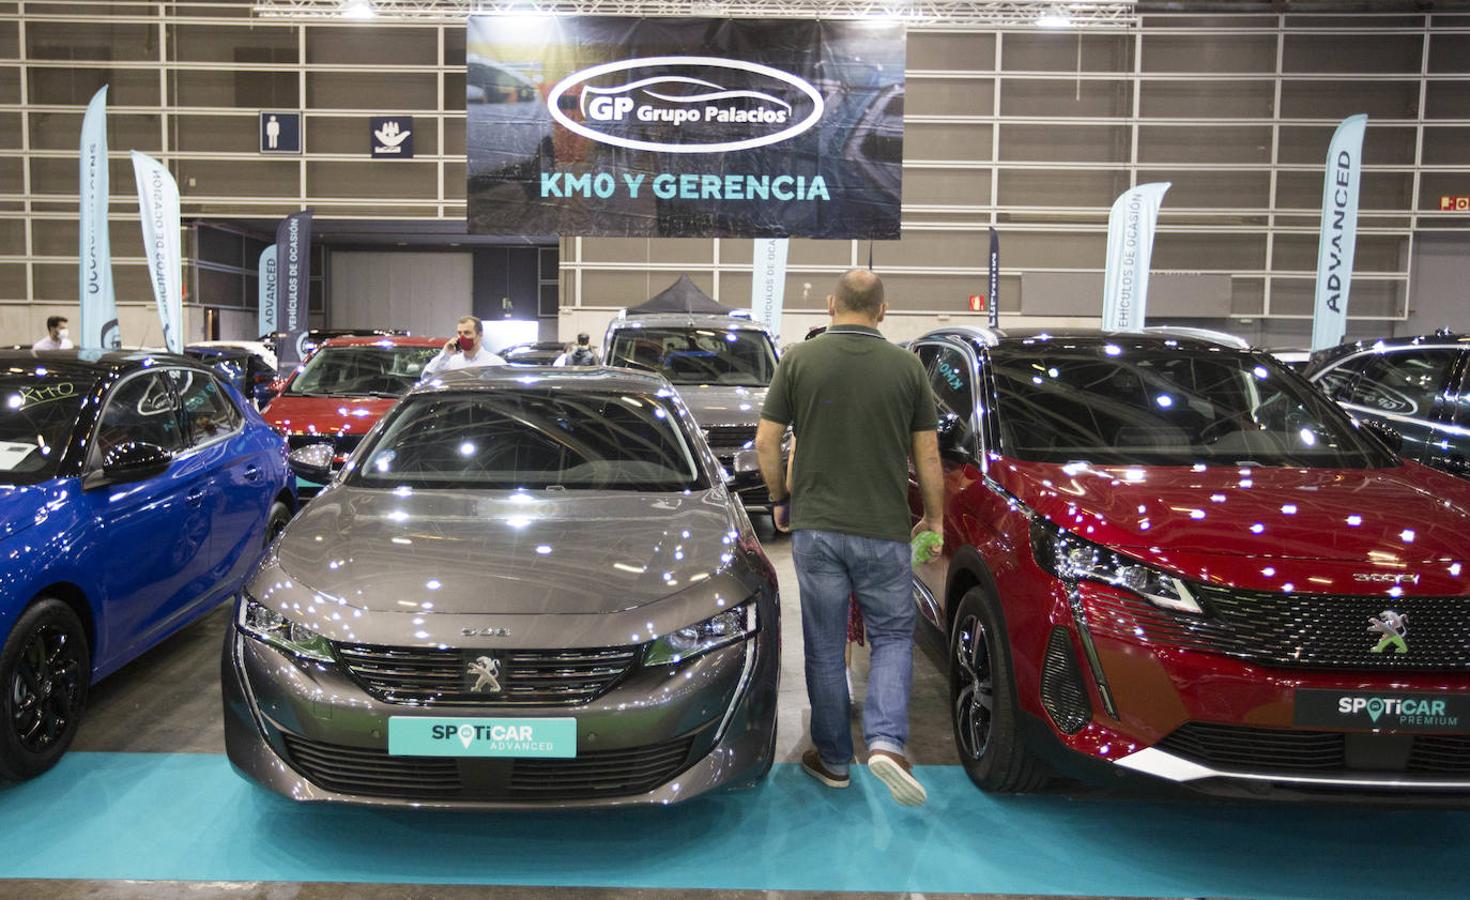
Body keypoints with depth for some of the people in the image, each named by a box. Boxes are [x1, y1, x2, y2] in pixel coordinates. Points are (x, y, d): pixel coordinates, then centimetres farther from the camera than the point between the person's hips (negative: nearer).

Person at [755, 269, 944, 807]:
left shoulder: (799, 360, -2)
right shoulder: (907, 366, -1)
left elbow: (766, 444, -2)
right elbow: (927, 456, 2)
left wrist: (780, 500, 14)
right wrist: (934, 516, 15)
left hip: (815, 526, 0)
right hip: (884, 529, 0)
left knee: (824, 648, 11)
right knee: (892, 637, 14)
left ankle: (833, 758, 22)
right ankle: (886, 741, -6)